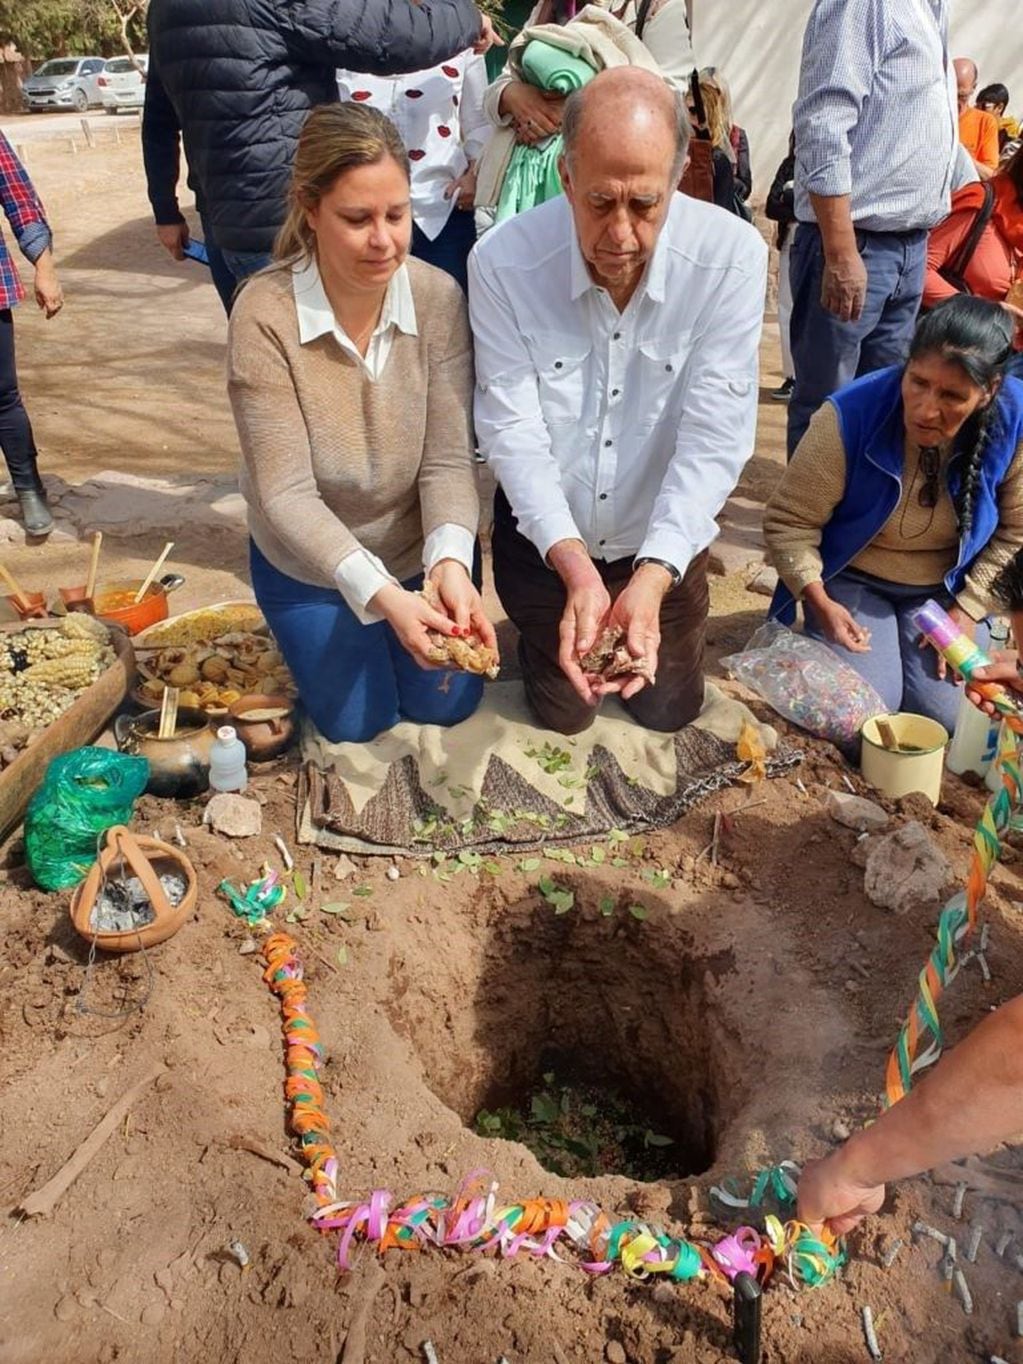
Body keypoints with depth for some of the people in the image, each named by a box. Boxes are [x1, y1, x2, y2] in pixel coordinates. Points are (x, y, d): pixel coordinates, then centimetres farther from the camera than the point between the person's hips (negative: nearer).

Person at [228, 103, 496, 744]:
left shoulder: (439, 298, -19)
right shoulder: (264, 313, -26)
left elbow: (448, 459, -20)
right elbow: (285, 491, -27)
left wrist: (450, 561, -40)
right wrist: (379, 592, -41)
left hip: (424, 548, 2)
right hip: (310, 565, -1)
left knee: (446, 705, 12)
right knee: (360, 724, 9)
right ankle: (306, 637, 38)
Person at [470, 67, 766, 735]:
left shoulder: (733, 256, -23)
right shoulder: (503, 261, -22)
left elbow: (715, 436, -26)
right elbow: (513, 429, -23)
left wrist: (652, 577, -38)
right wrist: (574, 564, -37)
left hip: (664, 540, 1)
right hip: (546, 539, 0)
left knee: (669, 711, 20)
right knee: (564, 715, 17)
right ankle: (540, 631, 48)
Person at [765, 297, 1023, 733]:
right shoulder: (851, 415, -26)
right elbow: (789, 521, -18)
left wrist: (967, 611, -9)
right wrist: (820, 603, -26)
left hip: (945, 591, 3)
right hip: (853, 580, -2)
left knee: (949, 715, -9)